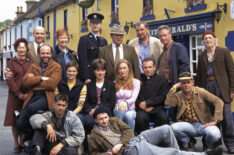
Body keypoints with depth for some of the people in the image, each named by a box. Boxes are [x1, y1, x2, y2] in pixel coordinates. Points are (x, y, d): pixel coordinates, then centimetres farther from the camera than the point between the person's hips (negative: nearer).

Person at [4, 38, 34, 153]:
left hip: (28, 95, 1)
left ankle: (22, 142, 13)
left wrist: (28, 93, -10)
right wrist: (18, 93, -12)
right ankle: (16, 143, 11)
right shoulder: (11, 62, 4)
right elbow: (9, 79, -4)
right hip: (15, 95, -1)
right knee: (14, 120, 2)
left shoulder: (31, 63, 8)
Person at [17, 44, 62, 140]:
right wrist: (41, 78, -7)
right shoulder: (33, 66, 20)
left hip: (46, 97, -4)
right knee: (20, 124, -15)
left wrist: (34, 80, -1)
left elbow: (52, 84, -10)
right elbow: (25, 81, 3)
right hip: (33, 96, 4)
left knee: (31, 107, -35)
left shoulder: (56, 67, 7)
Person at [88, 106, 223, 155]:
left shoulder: (114, 121, 16)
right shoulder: (94, 135, 5)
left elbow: (128, 130, 7)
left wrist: (120, 144, -10)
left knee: (166, 129, -14)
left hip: (138, 138, 7)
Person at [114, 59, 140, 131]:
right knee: (120, 111, -35)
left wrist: (126, 102, -30)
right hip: (117, 110, 1)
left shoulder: (135, 82, 8)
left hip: (130, 109, -1)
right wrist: (118, 105, -16)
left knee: (129, 115, -36)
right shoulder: (115, 83, 15)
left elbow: (133, 98, -7)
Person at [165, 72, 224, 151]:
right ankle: (189, 143, 4)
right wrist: (174, 87, -10)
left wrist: (215, 121, -17)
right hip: (188, 125, 1)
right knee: (173, 127, -29)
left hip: (204, 124, -1)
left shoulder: (200, 92, 0)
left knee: (215, 134, -33)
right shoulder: (178, 96, 4)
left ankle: (209, 145, 8)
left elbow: (219, 102, -7)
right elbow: (168, 103, -17)